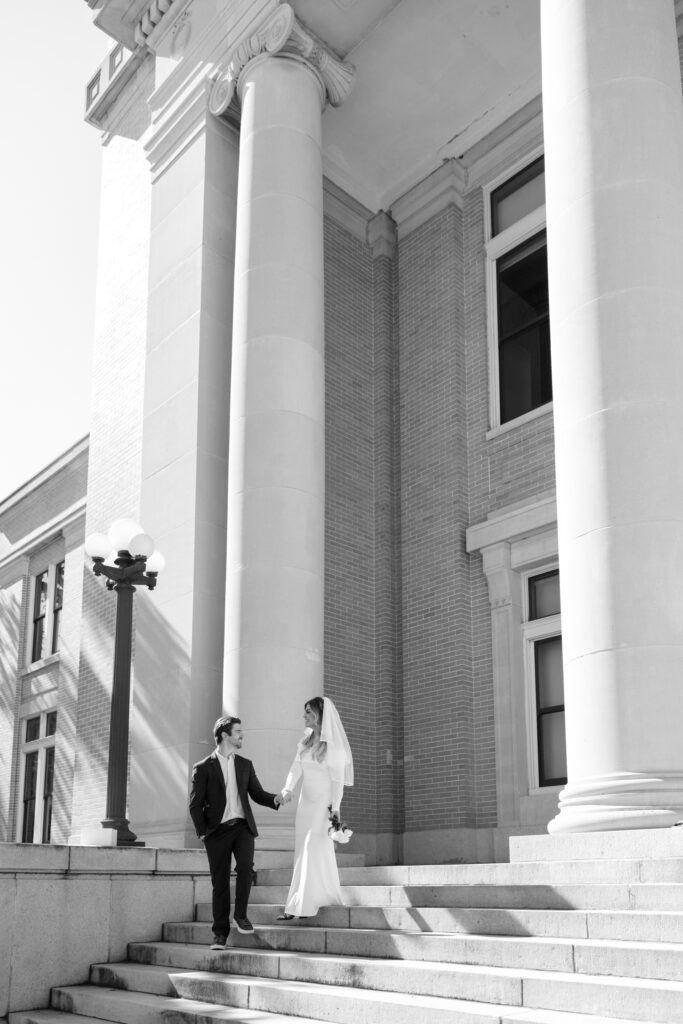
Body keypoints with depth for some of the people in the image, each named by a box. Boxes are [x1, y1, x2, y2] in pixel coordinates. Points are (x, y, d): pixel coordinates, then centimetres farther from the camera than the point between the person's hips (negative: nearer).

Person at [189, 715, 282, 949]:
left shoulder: (245, 765, 14)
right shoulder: (203, 768, 2)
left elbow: (257, 794, 13)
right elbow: (195, 804, 2)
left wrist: (275, 799, -7)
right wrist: (202, 833, -7)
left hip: (242, 826, 2)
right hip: (217, 830, -2)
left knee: (245, 866, -22)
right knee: (220, 882, 1)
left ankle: (241, 915, -2)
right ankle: (220, 934, 12)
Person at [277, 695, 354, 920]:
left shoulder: (333, 744, -9)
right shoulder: (305, 741, 10)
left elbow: (338, 778, -10)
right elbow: (296, 768, 4)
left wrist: (335, 807, -16)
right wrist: (287, 789, -14)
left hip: (324, 800, -7)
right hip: (306, 800, 7)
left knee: (313, 848, -10)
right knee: (303, 848, 7)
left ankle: (301, 904, -8)